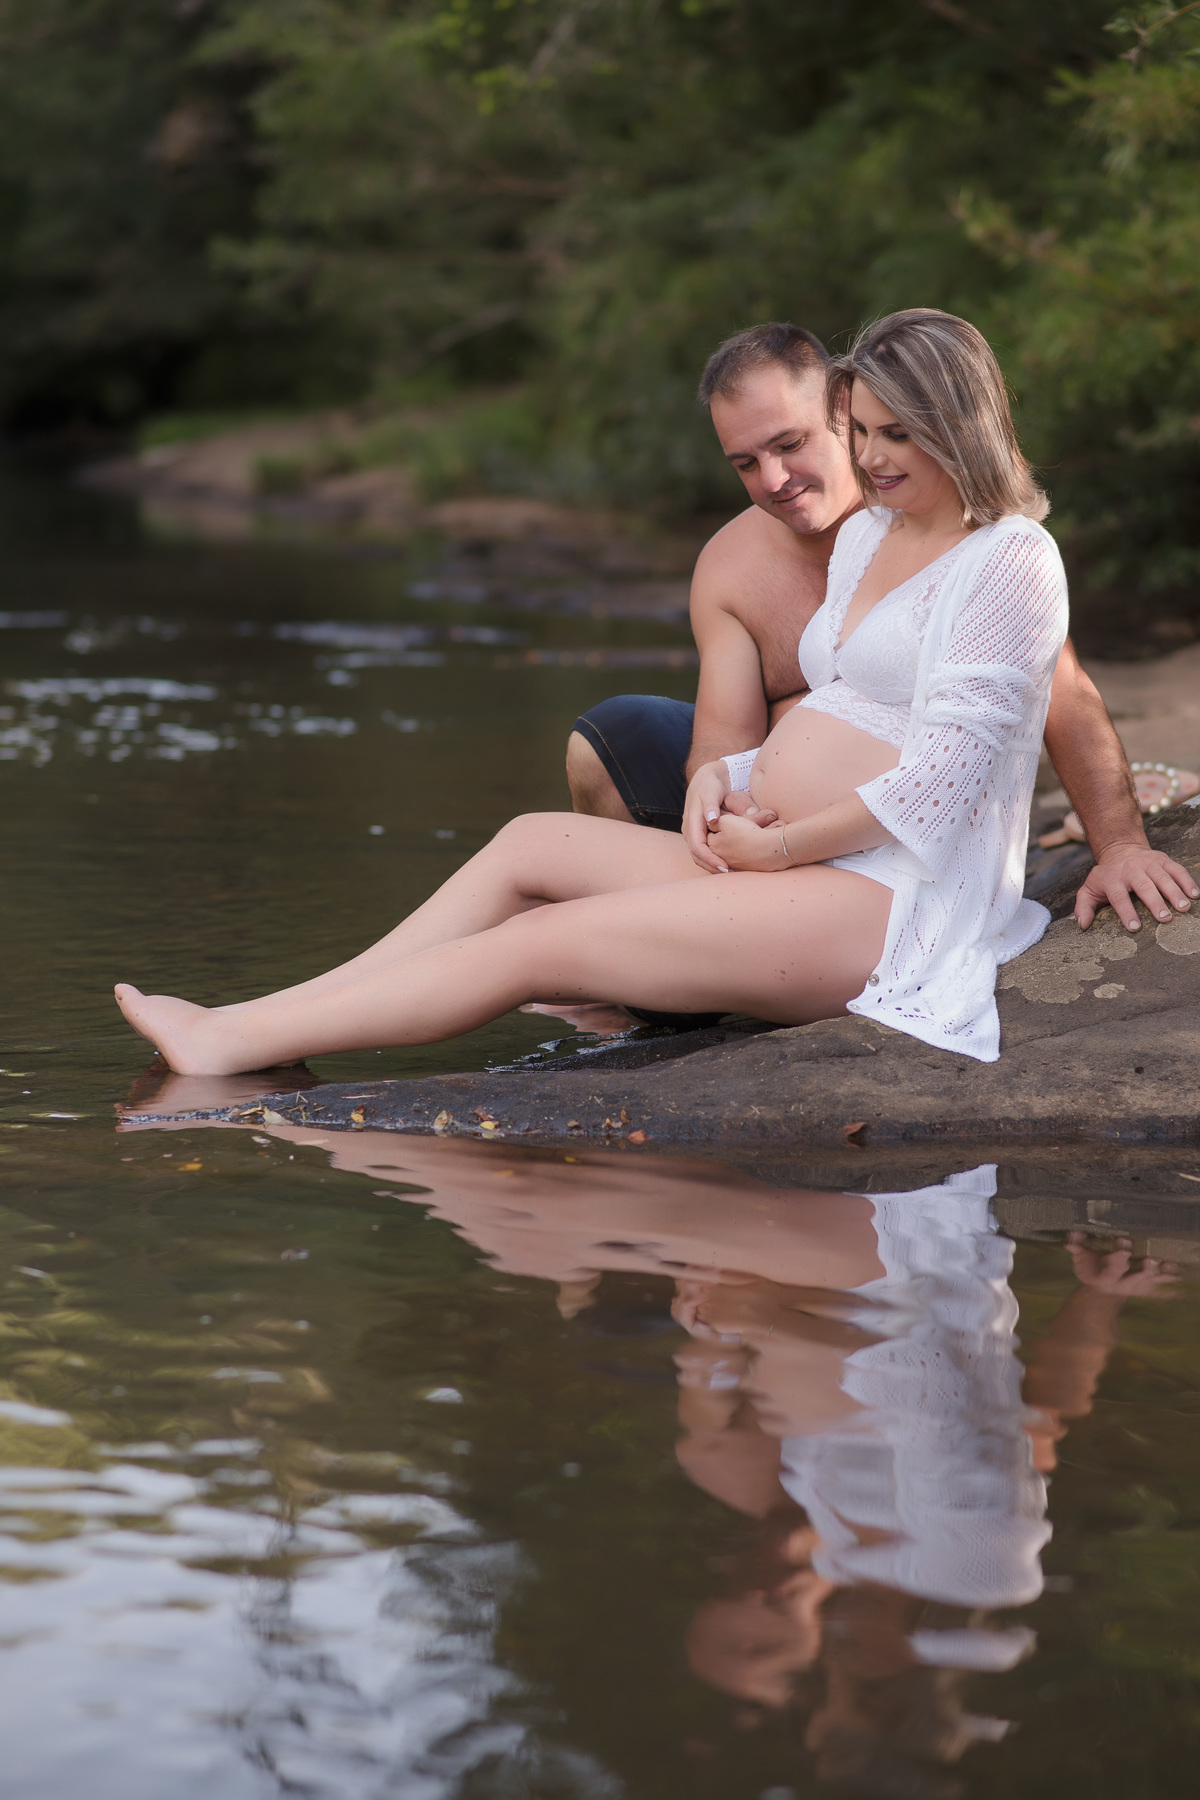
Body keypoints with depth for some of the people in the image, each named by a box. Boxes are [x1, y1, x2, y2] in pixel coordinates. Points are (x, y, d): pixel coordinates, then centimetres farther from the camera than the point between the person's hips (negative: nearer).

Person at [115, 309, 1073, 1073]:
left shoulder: (1011, 561, -9)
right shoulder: (865, 538, 19)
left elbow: (933, 785, -16)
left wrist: (781, 845, -12)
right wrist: (724, 776, 2)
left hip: (900, 901, -9)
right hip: (799, 872, 9)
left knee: (548, 940, -15)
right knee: (533, 842, -1)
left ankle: (232, 1044, -11)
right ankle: (250, 1026, -3)